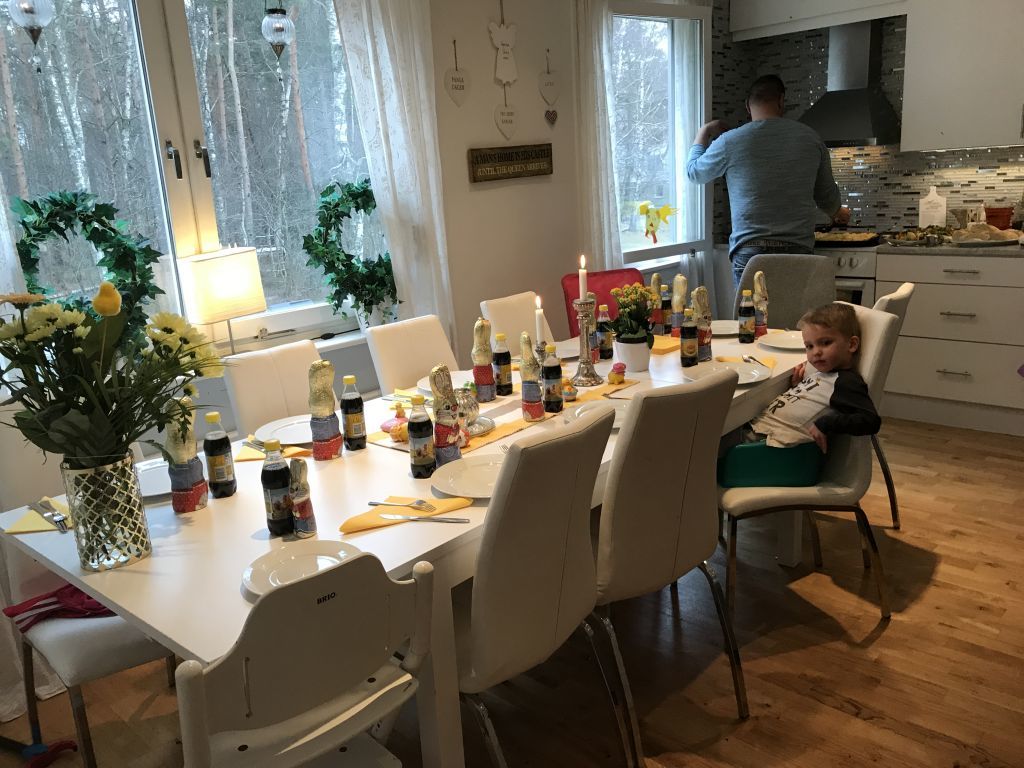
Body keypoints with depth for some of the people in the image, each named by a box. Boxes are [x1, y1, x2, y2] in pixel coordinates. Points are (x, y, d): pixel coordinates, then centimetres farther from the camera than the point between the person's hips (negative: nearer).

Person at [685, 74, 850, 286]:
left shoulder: (730, 142, -3)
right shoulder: (810, 138, 7)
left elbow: (694, 173, 16)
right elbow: (828, 195, 17)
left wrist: (704, 133, 31)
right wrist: (838, 214, 40)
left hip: (750, 250, -2)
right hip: (799, 249, 3)